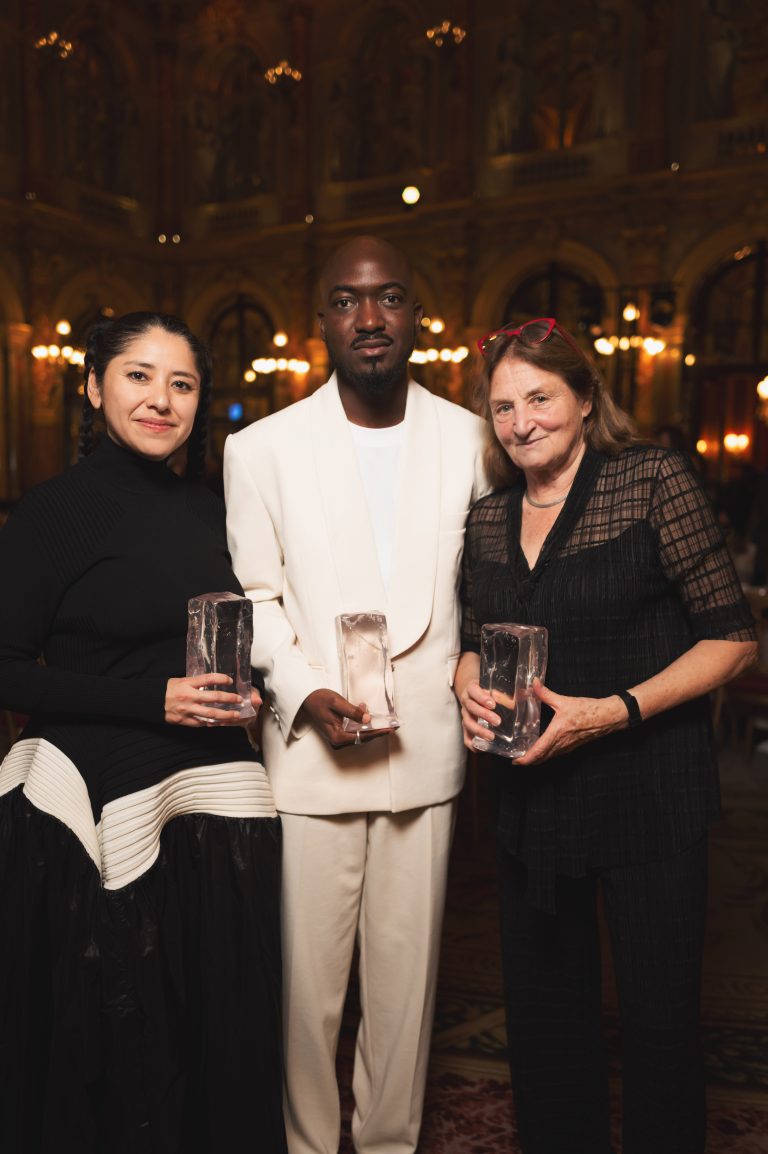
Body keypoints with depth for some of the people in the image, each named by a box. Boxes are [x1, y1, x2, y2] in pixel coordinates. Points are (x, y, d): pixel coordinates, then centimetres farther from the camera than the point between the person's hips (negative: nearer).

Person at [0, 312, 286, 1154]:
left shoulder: (210, 511, 10)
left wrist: (237, 688, 3)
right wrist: (152, 700, -16)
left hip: (217, 798, 6)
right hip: (106, 806, -5)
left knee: (221, 1018, 13)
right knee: (115, 1040, 6)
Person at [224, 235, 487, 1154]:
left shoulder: (468, 438, 5)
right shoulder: (261, 448, -1)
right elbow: (254, 597, 2)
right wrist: (305, 694, -11)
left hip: (426, 744, 2)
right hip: (309, 747, -1)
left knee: (408, 971, 12)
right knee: (307, 975, 6)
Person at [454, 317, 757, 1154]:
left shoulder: (655, 480, -10)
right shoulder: (488, 520, 6)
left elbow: (731, 637, -11)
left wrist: (614, 711, -21)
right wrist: (470, 691, -6)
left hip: (649, 793, -5)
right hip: (532, 795, 5)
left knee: (657, 1014, 10)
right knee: (542, 1011, 19)